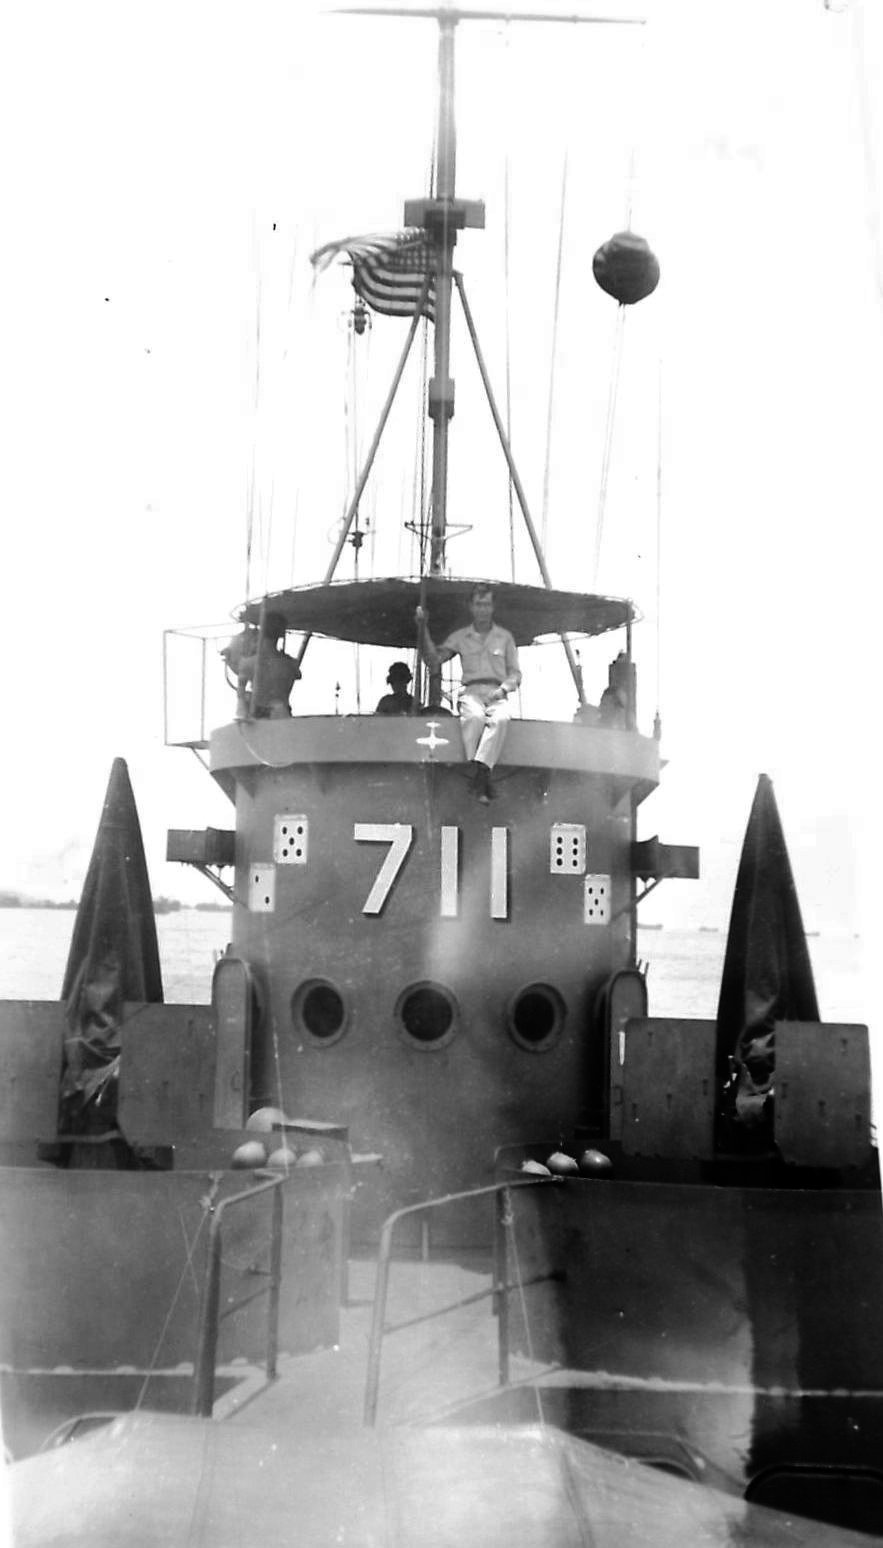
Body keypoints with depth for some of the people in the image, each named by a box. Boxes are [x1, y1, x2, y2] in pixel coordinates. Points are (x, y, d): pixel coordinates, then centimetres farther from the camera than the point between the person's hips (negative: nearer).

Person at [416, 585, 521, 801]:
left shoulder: (504, 637, 18)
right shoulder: (461, 637, 17)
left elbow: (515, 673, 15)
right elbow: (434, 659, 7)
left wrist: (503, 688, -6)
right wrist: (423, 629, -2)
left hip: (497, 694, 0)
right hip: (471, 692, 0)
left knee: (500, 719, -37)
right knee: (474, 717, -37)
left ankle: (480, 770, -45)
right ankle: (479, 776, -39)